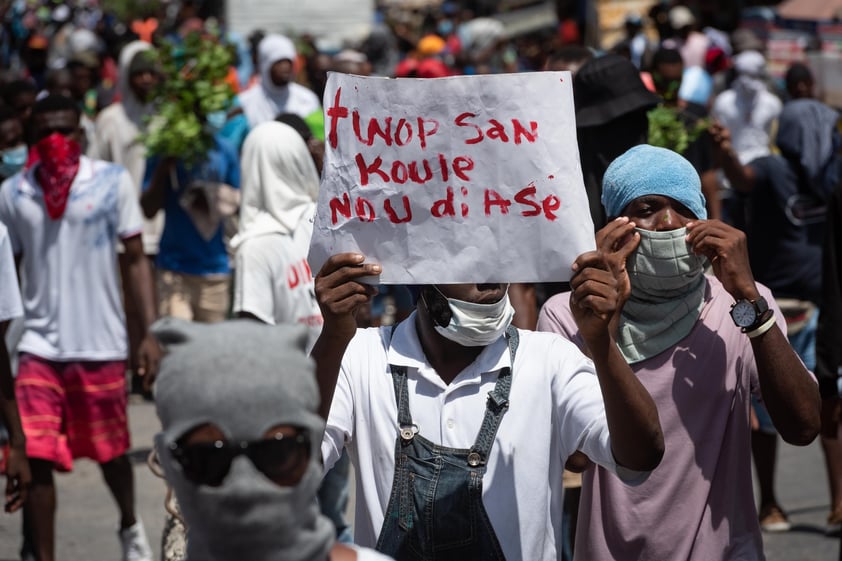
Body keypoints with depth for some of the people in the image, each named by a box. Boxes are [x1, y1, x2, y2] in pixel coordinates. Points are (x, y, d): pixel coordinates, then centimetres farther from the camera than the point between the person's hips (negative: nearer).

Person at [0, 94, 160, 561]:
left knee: (110, 452, 15)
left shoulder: (112, 182, -4)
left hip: (100, 344, 0)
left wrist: (151, 331, -6)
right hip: (39, 346, 1)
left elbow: (136, 259, 1)